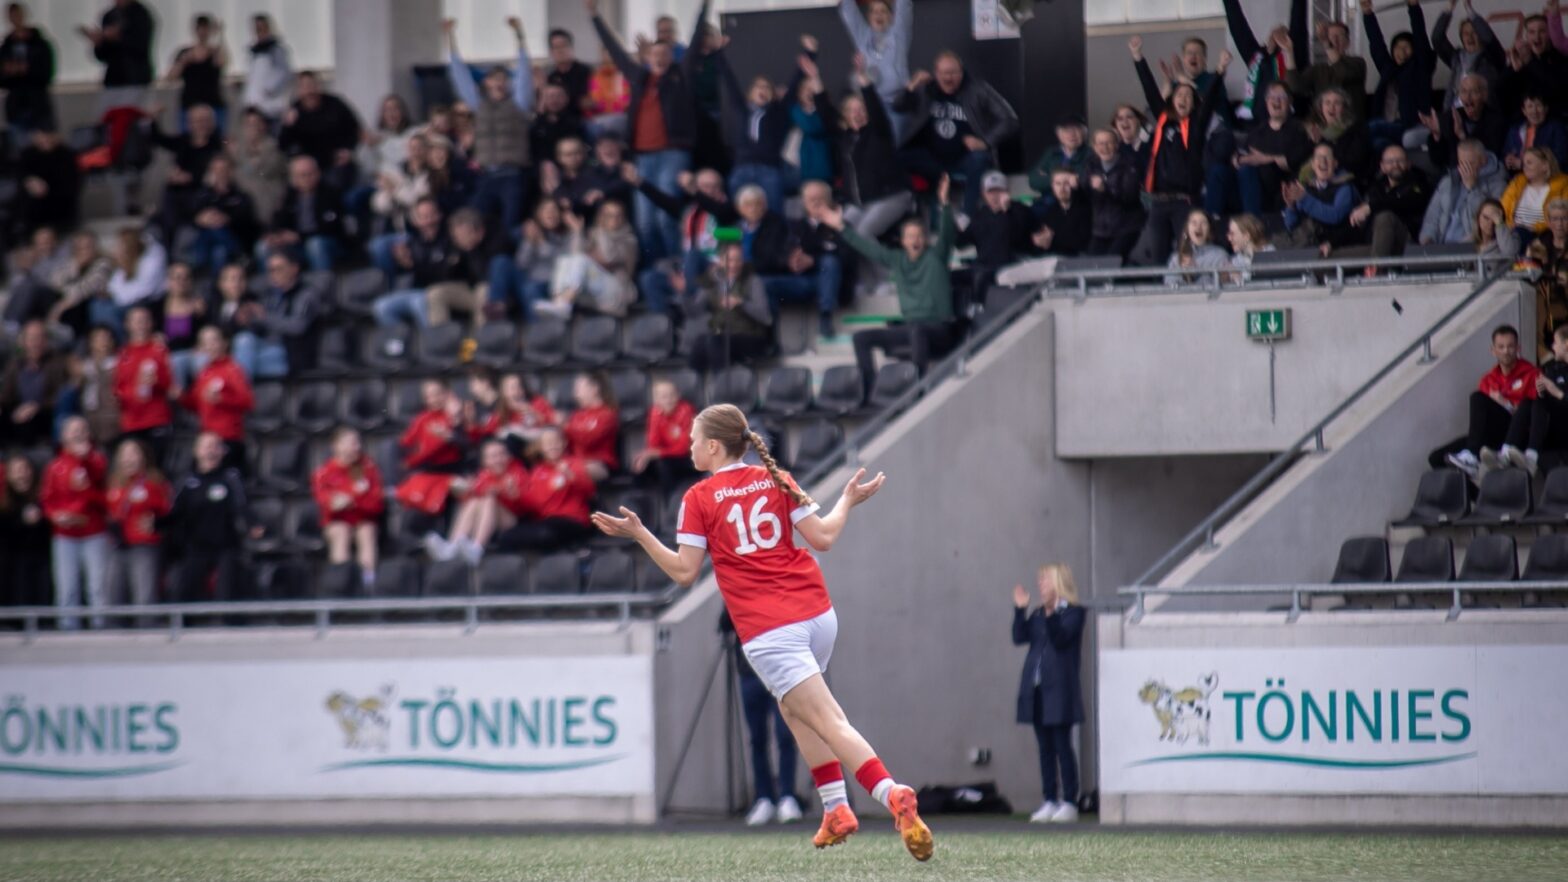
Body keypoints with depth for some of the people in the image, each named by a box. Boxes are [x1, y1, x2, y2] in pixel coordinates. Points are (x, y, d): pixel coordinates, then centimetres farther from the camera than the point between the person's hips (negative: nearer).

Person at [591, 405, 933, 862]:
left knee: (828, 722, -8)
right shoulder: (776, 480, 10)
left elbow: (685, 571, -2)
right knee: (794, 705, 28)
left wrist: (638, 533, 4)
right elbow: (822, 537, 7)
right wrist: (848, 501, 23)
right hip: (817, 614, 5)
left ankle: (893, 795, -28)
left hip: (768, 631, -5)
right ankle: (835, 810, 21)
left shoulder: (699, 498, 0)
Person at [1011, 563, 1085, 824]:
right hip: (1037, 689, 7)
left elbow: (1061, 638, -18)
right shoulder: (1038, 614, 15)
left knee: (1062, 745, -6)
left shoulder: (1073, 612, -4)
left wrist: (1050, 614, -31)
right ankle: (1049, 802, 11)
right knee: (1045, 747, 8)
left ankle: (1069, 803, -3)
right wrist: (1020, 610, -3)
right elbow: (1020, 637, 5)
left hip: (1059, 689, -7)